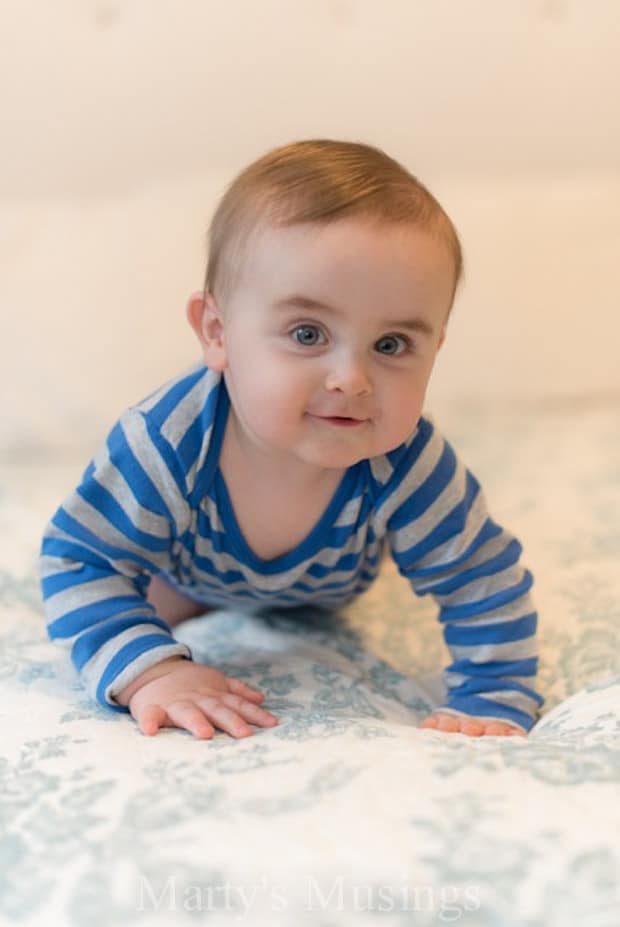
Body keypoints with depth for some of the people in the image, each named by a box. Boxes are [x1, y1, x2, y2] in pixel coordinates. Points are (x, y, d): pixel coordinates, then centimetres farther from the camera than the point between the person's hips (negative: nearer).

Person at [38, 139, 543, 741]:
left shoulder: (410, 471, -44)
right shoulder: (166, 445, -48)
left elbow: (486, 586, -30)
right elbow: (79, 559, -36)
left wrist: (490, 704, -39)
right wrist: (148, 669, -49)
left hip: (327, 586, 2)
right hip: (189, 568, -2)